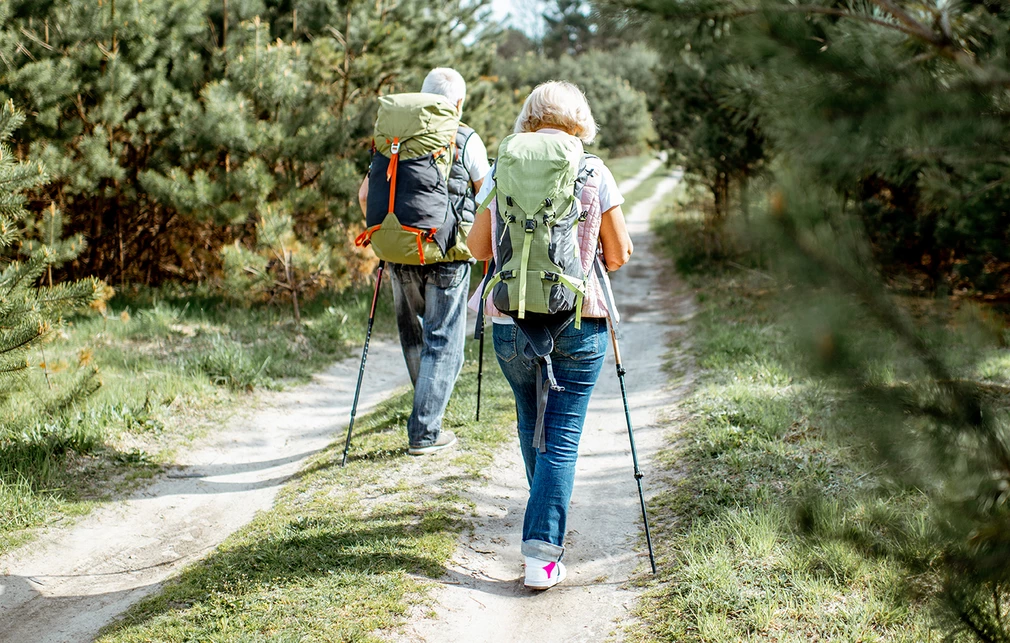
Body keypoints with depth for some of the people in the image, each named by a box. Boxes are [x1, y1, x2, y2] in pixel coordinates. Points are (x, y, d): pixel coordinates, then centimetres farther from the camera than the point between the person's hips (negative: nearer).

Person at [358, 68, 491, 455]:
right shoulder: (466, 141, -5)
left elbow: (365, 195, 6)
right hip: (448, 255, -4)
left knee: (413, 337, 20)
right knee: (443, 341, 4)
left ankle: (429, 411, 36)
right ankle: (424, 432, 2)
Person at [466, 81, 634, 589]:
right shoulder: (595, 175, -5)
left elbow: (478, 247, 6)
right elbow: (618, 256, 0)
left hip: (510, 323, 2)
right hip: (577, 321, -2)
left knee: (531, 424, 23)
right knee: (563, 437, 1)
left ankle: (545, 518, 42)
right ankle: (543, 549, -9)